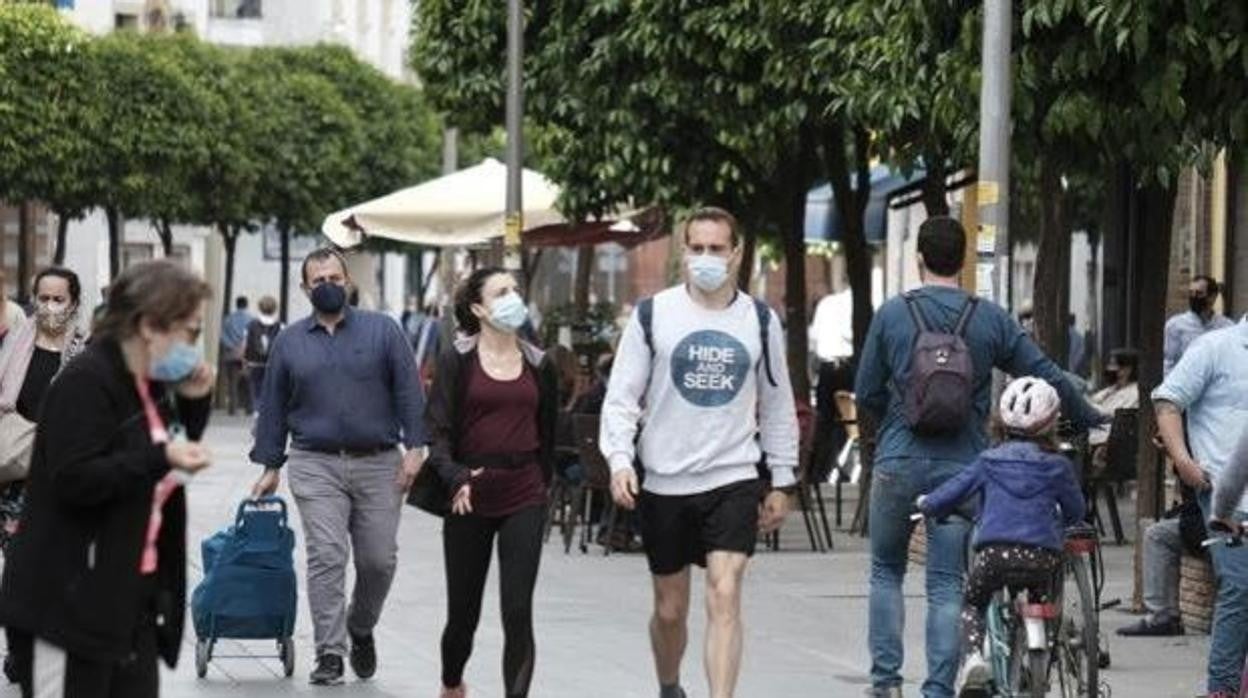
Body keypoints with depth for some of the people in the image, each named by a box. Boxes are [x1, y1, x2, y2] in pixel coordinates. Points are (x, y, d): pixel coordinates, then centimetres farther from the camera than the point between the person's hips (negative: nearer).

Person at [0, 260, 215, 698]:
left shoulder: (151, 384, 12)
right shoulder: (85, 382, -15)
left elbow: (173, 455, 21)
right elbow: (74, 480, -22)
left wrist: (193, 404, 5)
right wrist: (160, 458, -28)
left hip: (133, 597, 9)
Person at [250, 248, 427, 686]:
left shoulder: (382, 331, 4)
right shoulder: (290, 342, 8)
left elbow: (408, 392, 1)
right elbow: (273, 408, 13)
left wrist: (414, 447, -8)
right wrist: (270, 468, 11)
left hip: (378, 464, 0)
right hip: (315, 465, 0)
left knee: (379, 559, 2)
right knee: (326, 556, -10)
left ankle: (361, 629, 28)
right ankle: (329, 654, -8)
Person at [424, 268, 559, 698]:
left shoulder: (539, 365, 6)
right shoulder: (457, 361, -3)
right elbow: (437, 431, -7)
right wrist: (456, 479, -21)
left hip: (524, 500, 1)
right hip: (470, 499, -1)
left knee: (517, 613, -9)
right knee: (463, 610, 11)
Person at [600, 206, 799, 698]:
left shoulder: (760, 321, 6)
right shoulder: (653, 315, 0)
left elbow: (777, 407, 14)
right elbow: (622, 395, 0)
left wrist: (781, 481, 12)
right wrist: (619, 459, -14)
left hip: (734, 481, 0)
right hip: (665, 485, 0)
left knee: (724, 597, -16)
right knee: (669, 610, 11)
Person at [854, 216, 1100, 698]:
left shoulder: (891, 314, 0)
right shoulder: (990, 319, 1)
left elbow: (866, 394, 6)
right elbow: (1049, 378, 4)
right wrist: (1092, 422, 19)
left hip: (898, 463, 0)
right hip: (961, 468, 0)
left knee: (886, 571, 16)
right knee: (947, 585, 3)